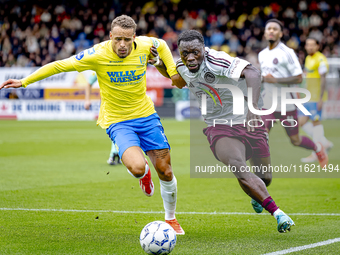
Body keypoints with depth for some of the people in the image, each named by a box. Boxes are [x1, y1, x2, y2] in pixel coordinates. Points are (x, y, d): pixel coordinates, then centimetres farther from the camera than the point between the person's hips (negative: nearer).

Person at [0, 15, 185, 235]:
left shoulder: (145, 46, -11)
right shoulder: (98, 55, -20)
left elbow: (161, 45, 15)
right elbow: (60, 65, -11)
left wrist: (173, 71, 7)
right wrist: (24, 82, -7)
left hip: (146, 116, 3)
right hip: (117, 120, -3)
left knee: (165, 171, 3)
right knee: (137, 167, -27)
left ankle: (171, 219, 30)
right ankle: (143, 173, 14)